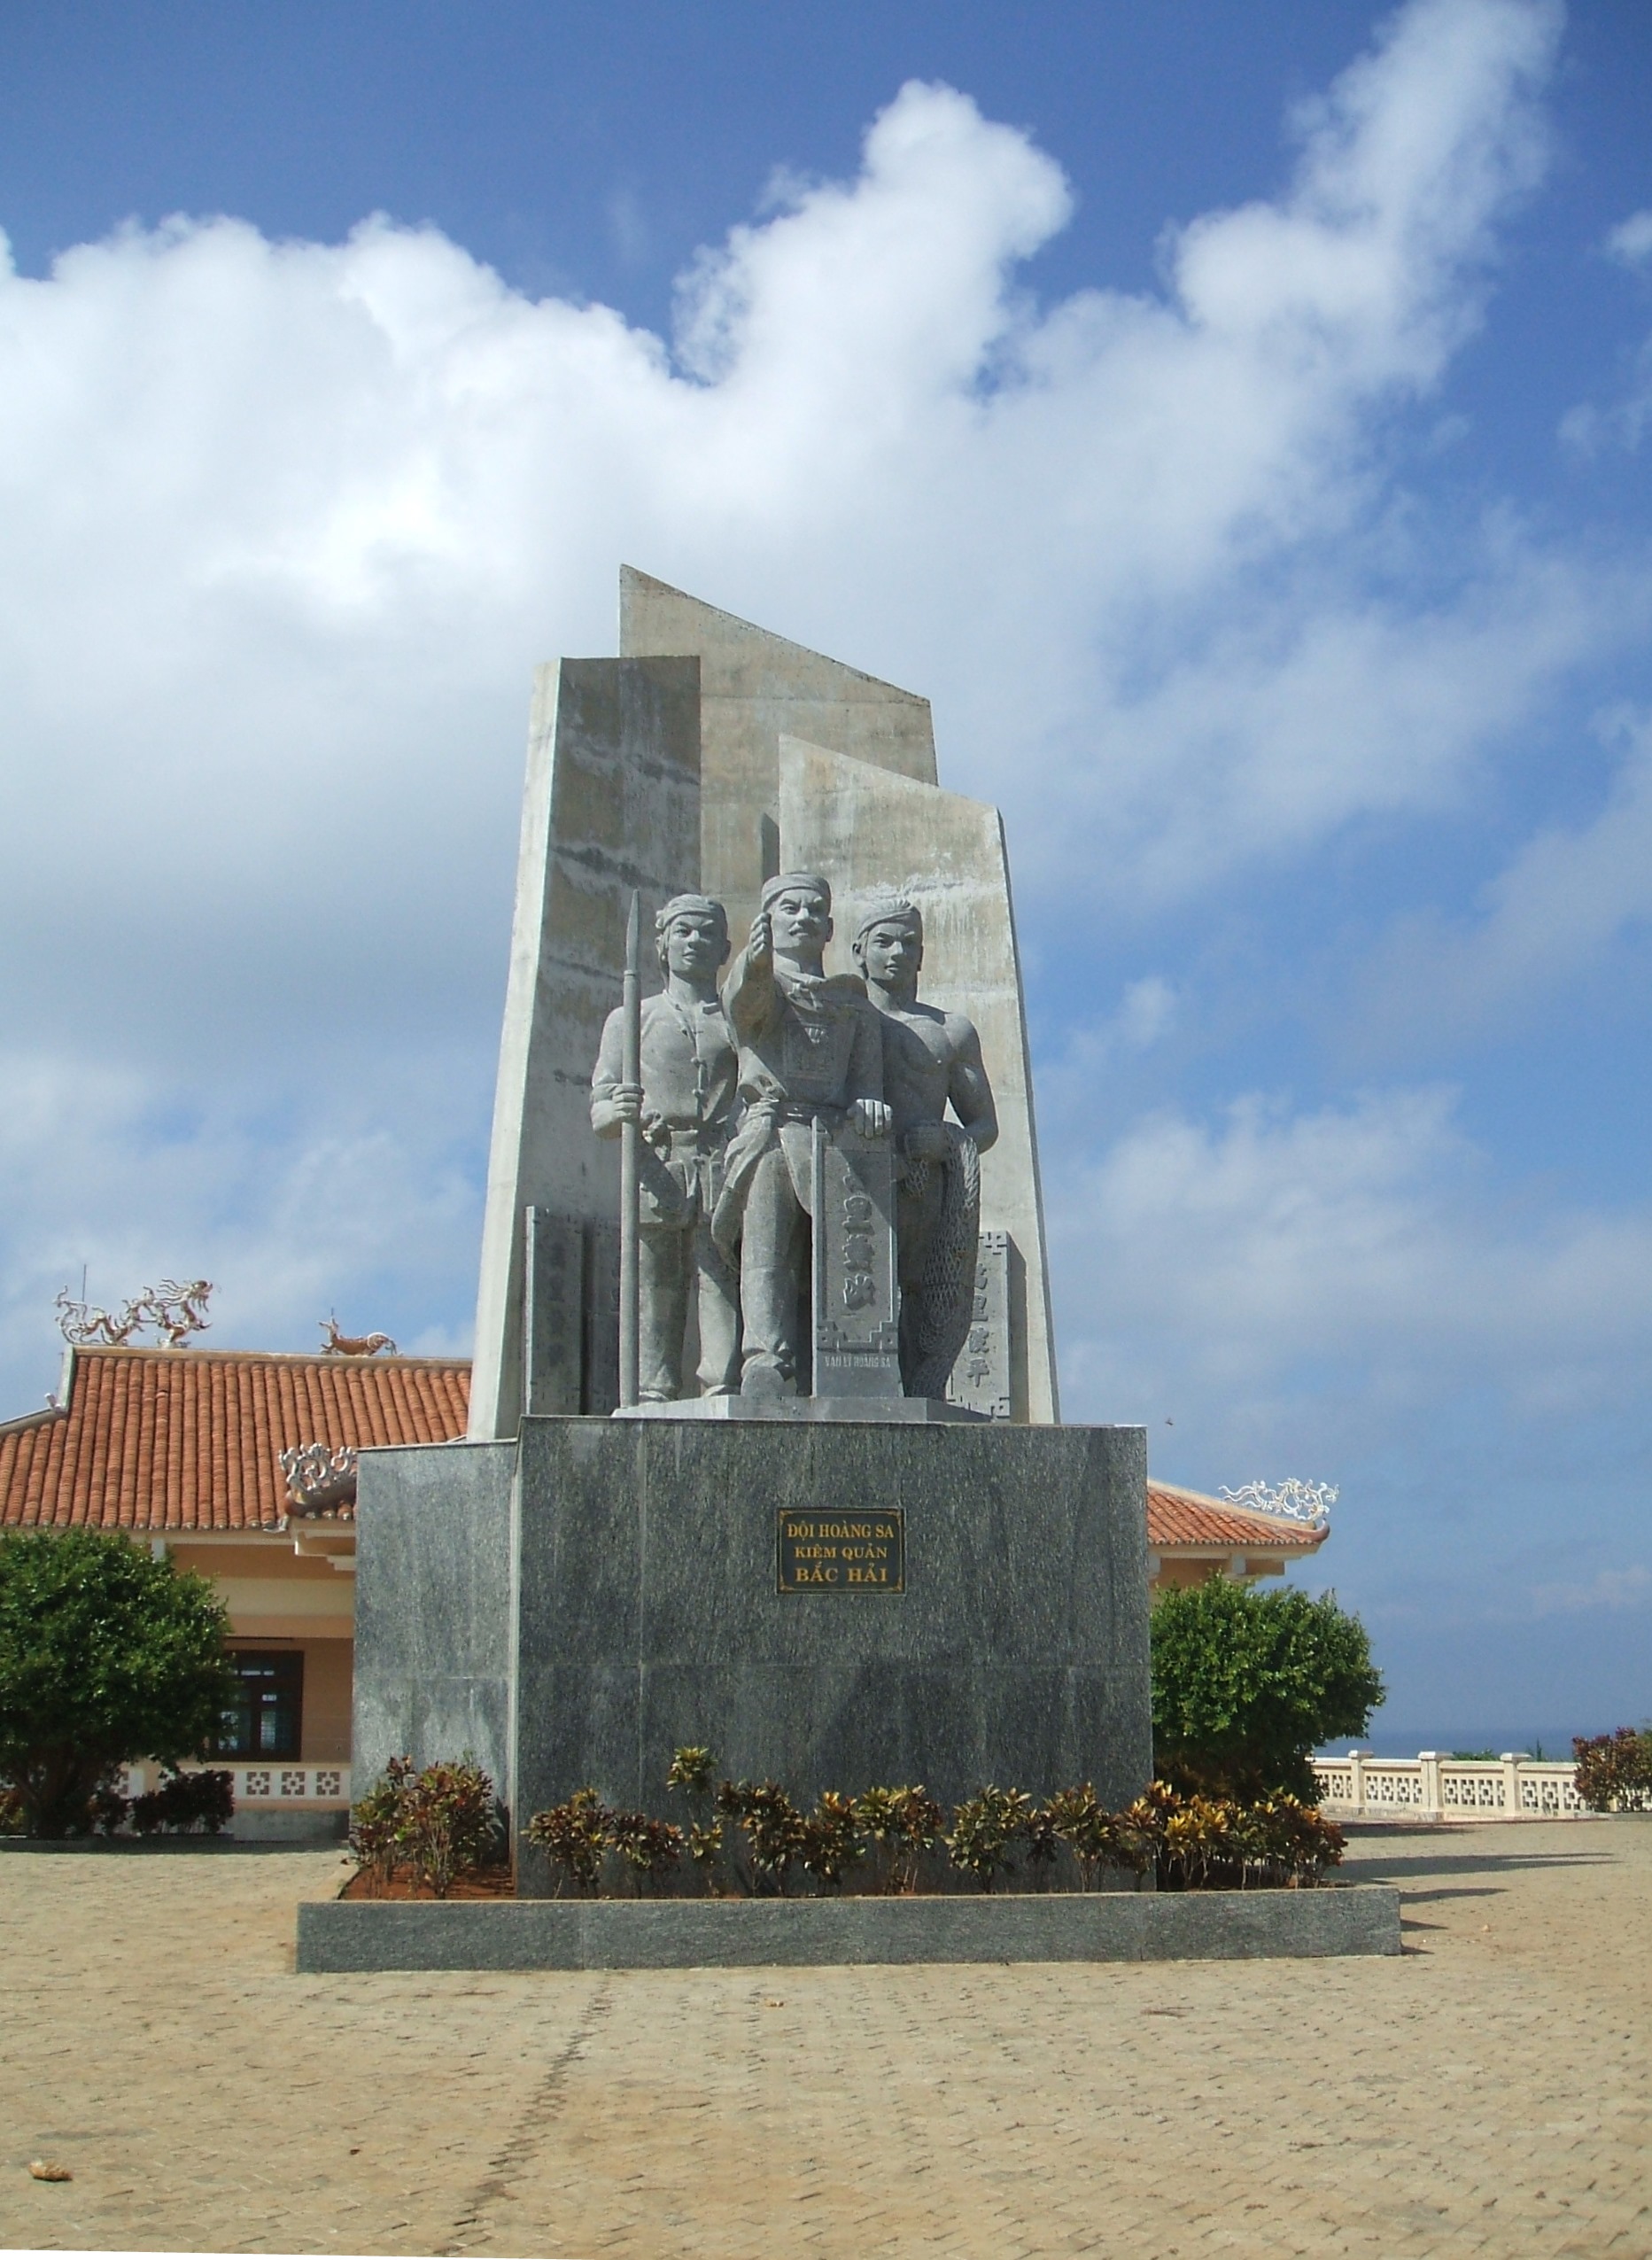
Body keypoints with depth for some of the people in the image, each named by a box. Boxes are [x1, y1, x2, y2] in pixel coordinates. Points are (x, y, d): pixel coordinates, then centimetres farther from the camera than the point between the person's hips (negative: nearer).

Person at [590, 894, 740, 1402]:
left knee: (724, 1301, -13)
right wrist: (618, 1111, -11)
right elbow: (599, 1115, 13)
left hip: (725, 1182, 0)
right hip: (656, 1177, 0)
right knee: (653, 1304, -7)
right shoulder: (631, 1020, 22)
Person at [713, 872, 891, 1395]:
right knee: (766, 1255, -19)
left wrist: (866, 1107, -8)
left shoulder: (854, 1005, 29)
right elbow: (746, 1000, -6)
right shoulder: (758, 987, 20)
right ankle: (767, 1365, -32)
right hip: (770, 1132, -2)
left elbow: (866, 1079, 17)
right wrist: (756, 960, -30)